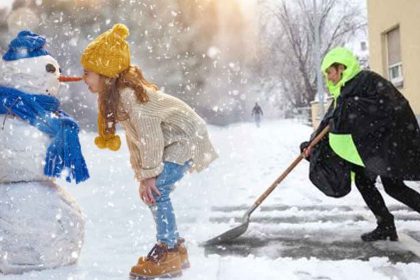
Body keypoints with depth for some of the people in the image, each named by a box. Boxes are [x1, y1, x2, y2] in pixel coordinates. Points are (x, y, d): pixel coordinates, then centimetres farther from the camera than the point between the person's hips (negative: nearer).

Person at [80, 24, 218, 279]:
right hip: (174, 141, 10)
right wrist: (142, 174, 6)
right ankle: (175, 248, 18)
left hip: (187, 138, -10)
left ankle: (170, 252, -4)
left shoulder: (127, 94, -25)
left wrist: (149, 174, -20)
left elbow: (149, 134, -27)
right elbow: (135, 138, 9)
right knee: (152, 192, 7)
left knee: (156, 189, -17)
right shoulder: (116, 96, 6)